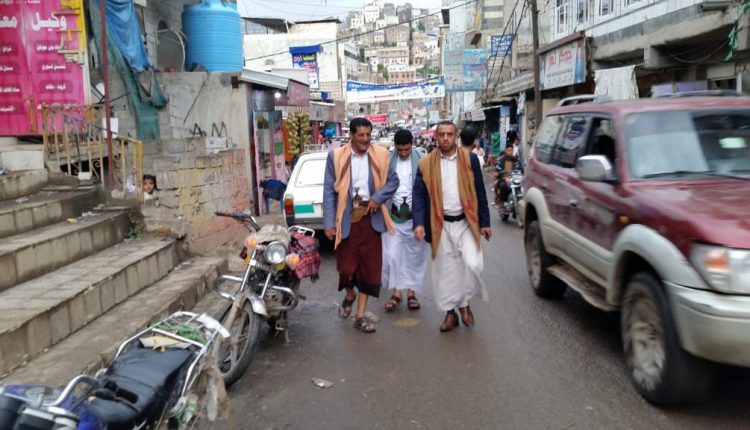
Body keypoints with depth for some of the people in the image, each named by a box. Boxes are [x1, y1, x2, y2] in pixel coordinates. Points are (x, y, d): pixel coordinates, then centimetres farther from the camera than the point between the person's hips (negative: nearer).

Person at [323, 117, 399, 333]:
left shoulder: (380, 154, 3)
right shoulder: (336, 156, -2)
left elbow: (393, 180, 9)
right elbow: (329, 190, -3)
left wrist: (378, 198, -9)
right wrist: (329, 222, -8)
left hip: (370, 217, 2)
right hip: (347, 218, -1)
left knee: (369, 267, 4)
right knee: (346, 265, 2)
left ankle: (360, 316, 16)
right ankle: (349, 295, 37)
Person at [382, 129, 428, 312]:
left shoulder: (421, 161, -5)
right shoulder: (387, 161, -2)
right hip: (393, 215, 1)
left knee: (415, 255, 8)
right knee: (392, 254, 2)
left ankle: (411, 291, 21)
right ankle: (396, 291, 14)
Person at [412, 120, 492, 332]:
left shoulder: (470, 159, 0)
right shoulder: (426, 164, 0)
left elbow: (480, 192, 3)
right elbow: (418, 195, -1)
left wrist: (484, 222, 2)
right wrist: (419, 223, -14)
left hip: (465, 222, 0)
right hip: (441, 225, 1)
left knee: (472, 264, -12)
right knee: (445, 270, 7)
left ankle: (465, 303, 14)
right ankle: (450, 313, 22)